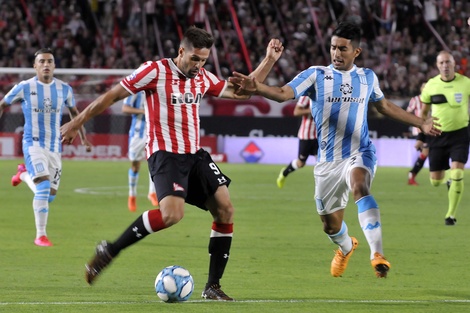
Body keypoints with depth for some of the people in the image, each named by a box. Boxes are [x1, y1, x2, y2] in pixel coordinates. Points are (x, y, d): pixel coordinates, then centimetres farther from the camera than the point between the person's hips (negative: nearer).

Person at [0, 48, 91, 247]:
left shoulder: (64, 89, 2)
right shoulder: (25, 88, -6)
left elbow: (73, 112, 19)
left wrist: (83, 137, 15)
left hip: (54, 147, 4)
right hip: (33, 144, -4)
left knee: (50, 195, 6)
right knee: (44, 188, -22)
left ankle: (24, 174, 36)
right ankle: (40, 235, -10)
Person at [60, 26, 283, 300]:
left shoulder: (203, 77, 10)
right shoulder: (156, 71, -9)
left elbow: (241, 92, 21)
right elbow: (113, 95, -5)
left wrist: (269, 60, 13)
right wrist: (77, 123, -3)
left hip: (195, 154, 7)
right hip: (165, 154, -7)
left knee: (225, 209, -4)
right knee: (172, 213, -28)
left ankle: (213, 286, 4)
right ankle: (108, 251, -13)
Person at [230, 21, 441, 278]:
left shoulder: (368, 77, 6)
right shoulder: (316, 75, -3)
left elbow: (385, 107, 25)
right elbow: (283, 93, -18)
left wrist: (421, 124, 28)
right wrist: (256, 87, -38)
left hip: (359, 154, -1)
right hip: (328, 161, 1)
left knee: (359, 187, -36)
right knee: (330, 225, 12)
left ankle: (377, 254, -44)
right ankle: (346, 247, 50)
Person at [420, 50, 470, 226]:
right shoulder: (431, 85, -2)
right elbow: (424, 110, 12)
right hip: (438, 135, 2)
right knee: (436, 182, 4)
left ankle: (451, 214, -3)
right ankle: (448, 180, 42)